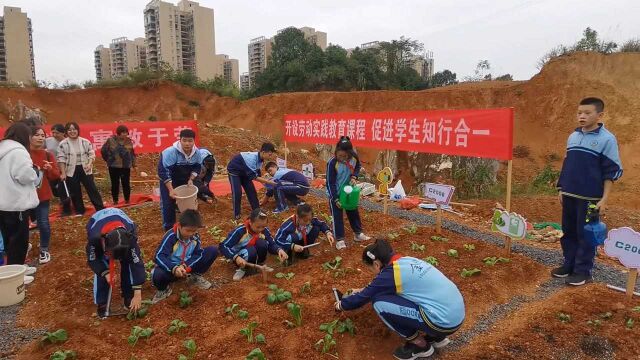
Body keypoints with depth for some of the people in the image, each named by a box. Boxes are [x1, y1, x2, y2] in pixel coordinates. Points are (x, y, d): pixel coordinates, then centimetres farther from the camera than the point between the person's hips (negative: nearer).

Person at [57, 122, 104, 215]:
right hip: (71, 171, 0)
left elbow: (92, 154, 4)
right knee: (75, 193, 9)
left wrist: (89, 164, -13)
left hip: (85, 169, 1)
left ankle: (101, 209, 7)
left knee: (92, 189, 3)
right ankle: (79, 211, 22)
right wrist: (63, 173, -9)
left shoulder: (85, 142, 1)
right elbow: (61, 159, -5)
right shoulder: (63, 144, -4)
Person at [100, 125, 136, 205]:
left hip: (126, 166, 2)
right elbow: (103, 151, 4)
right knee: (115, 184, 7)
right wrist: (109, 160, 8)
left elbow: (132, 153, 14)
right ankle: (115, 201, 18)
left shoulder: (128, 141, 2)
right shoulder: (111, 140, -6)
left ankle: (127, 200, 20)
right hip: (114, 166, -2)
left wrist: (133, 162, 14)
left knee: (126, 183, 5)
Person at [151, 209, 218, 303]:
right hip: (171, 268, -3)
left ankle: (196, 276, 6)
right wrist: (174, 268, -48)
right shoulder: (171, 236, -24)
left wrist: (185, 266, -29)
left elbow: (198, 254, -11)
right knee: (157, 275, -41)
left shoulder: (195, 237, -11)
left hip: (188, 267, 4)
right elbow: (159, 256, -31)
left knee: (213, 250, -13)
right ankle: (164, 289, -1)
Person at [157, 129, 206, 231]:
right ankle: (169, 228, 12)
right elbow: (163, 171, -33)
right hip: (168, 180, -5)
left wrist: (191, 179, -18)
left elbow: (197, 167, -2)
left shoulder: (197, 153, -19)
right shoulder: (171, 152, -34)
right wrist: (170, 189, -37)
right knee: (168, 204, -5)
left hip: (184, 180, 5)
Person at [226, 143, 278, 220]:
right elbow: (253, 176, -35)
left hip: (244, 172, 8)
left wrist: (266, 180, -12)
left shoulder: (259, 159, -12)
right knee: (237, 192, -16)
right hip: (234, 171, -8)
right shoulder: (251, 158, -39)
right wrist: (267, 181, -33)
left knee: (251, 190, 4)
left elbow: (258, 174, 0)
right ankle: (237, 214, -3)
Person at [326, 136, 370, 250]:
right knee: (337, 216, 3)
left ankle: (358, 233, 36)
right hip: (335, 193, -5)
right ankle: (339, 239, 15)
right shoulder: (332, 163, -29)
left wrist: (354, 177, -14)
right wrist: (336, 199, -23)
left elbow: (357, 167, 6)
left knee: (353, 212, 18)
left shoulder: (354, 157, -17)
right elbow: (330, 183, -22)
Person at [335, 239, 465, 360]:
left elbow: (362, 298, 4)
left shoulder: (390, 274, -11)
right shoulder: (406, 261, 11)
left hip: (444, 321, -9)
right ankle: (436, 336, 20)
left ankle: (419, 344, 6)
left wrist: (342, 304, 22)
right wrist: (364, 290, 41)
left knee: (379, 302, -9)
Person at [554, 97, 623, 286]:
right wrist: (561, 189, 14)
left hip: (590, 197, -6)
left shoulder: (607, 139, -9)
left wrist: (604, 199, -13)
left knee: (586, 234, 3)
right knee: (568, 231, 12)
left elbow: (612, 171, -9)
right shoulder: (573, 136, 8)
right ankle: (569, 264, 25)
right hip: (569, 195, 6)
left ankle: (583, 271, 14)